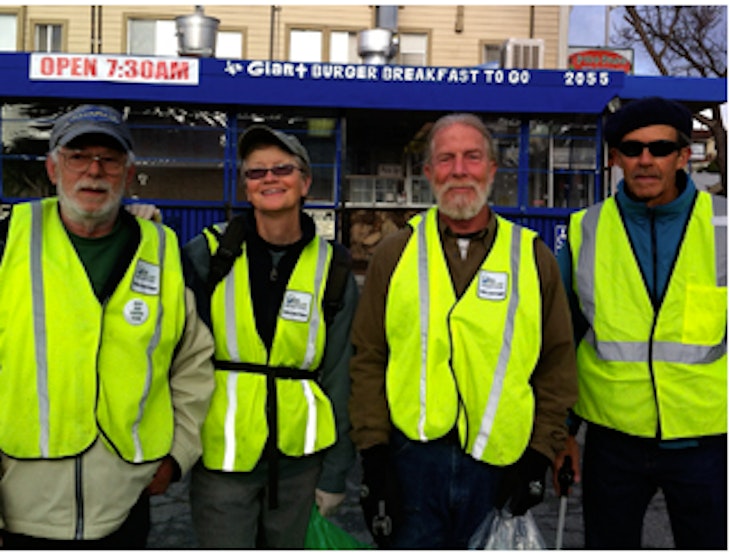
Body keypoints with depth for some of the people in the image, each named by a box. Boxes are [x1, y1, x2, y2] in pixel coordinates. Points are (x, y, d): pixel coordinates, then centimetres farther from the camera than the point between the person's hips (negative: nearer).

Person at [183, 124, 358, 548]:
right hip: (221, 456, -2)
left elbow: (339, 378, 4)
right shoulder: (209, 254, -3)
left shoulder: (333, 270, 1)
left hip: (297, 460, 2)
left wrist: (336, 472, 5)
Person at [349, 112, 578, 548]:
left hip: (499, 465, 1)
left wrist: (540, 455, 0)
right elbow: (368, 360, 2)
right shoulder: (396, 253, 3)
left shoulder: (533, 256, 3)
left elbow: (558, 363, 5)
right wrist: (373, 455, -3)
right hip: (410, 460, 0)